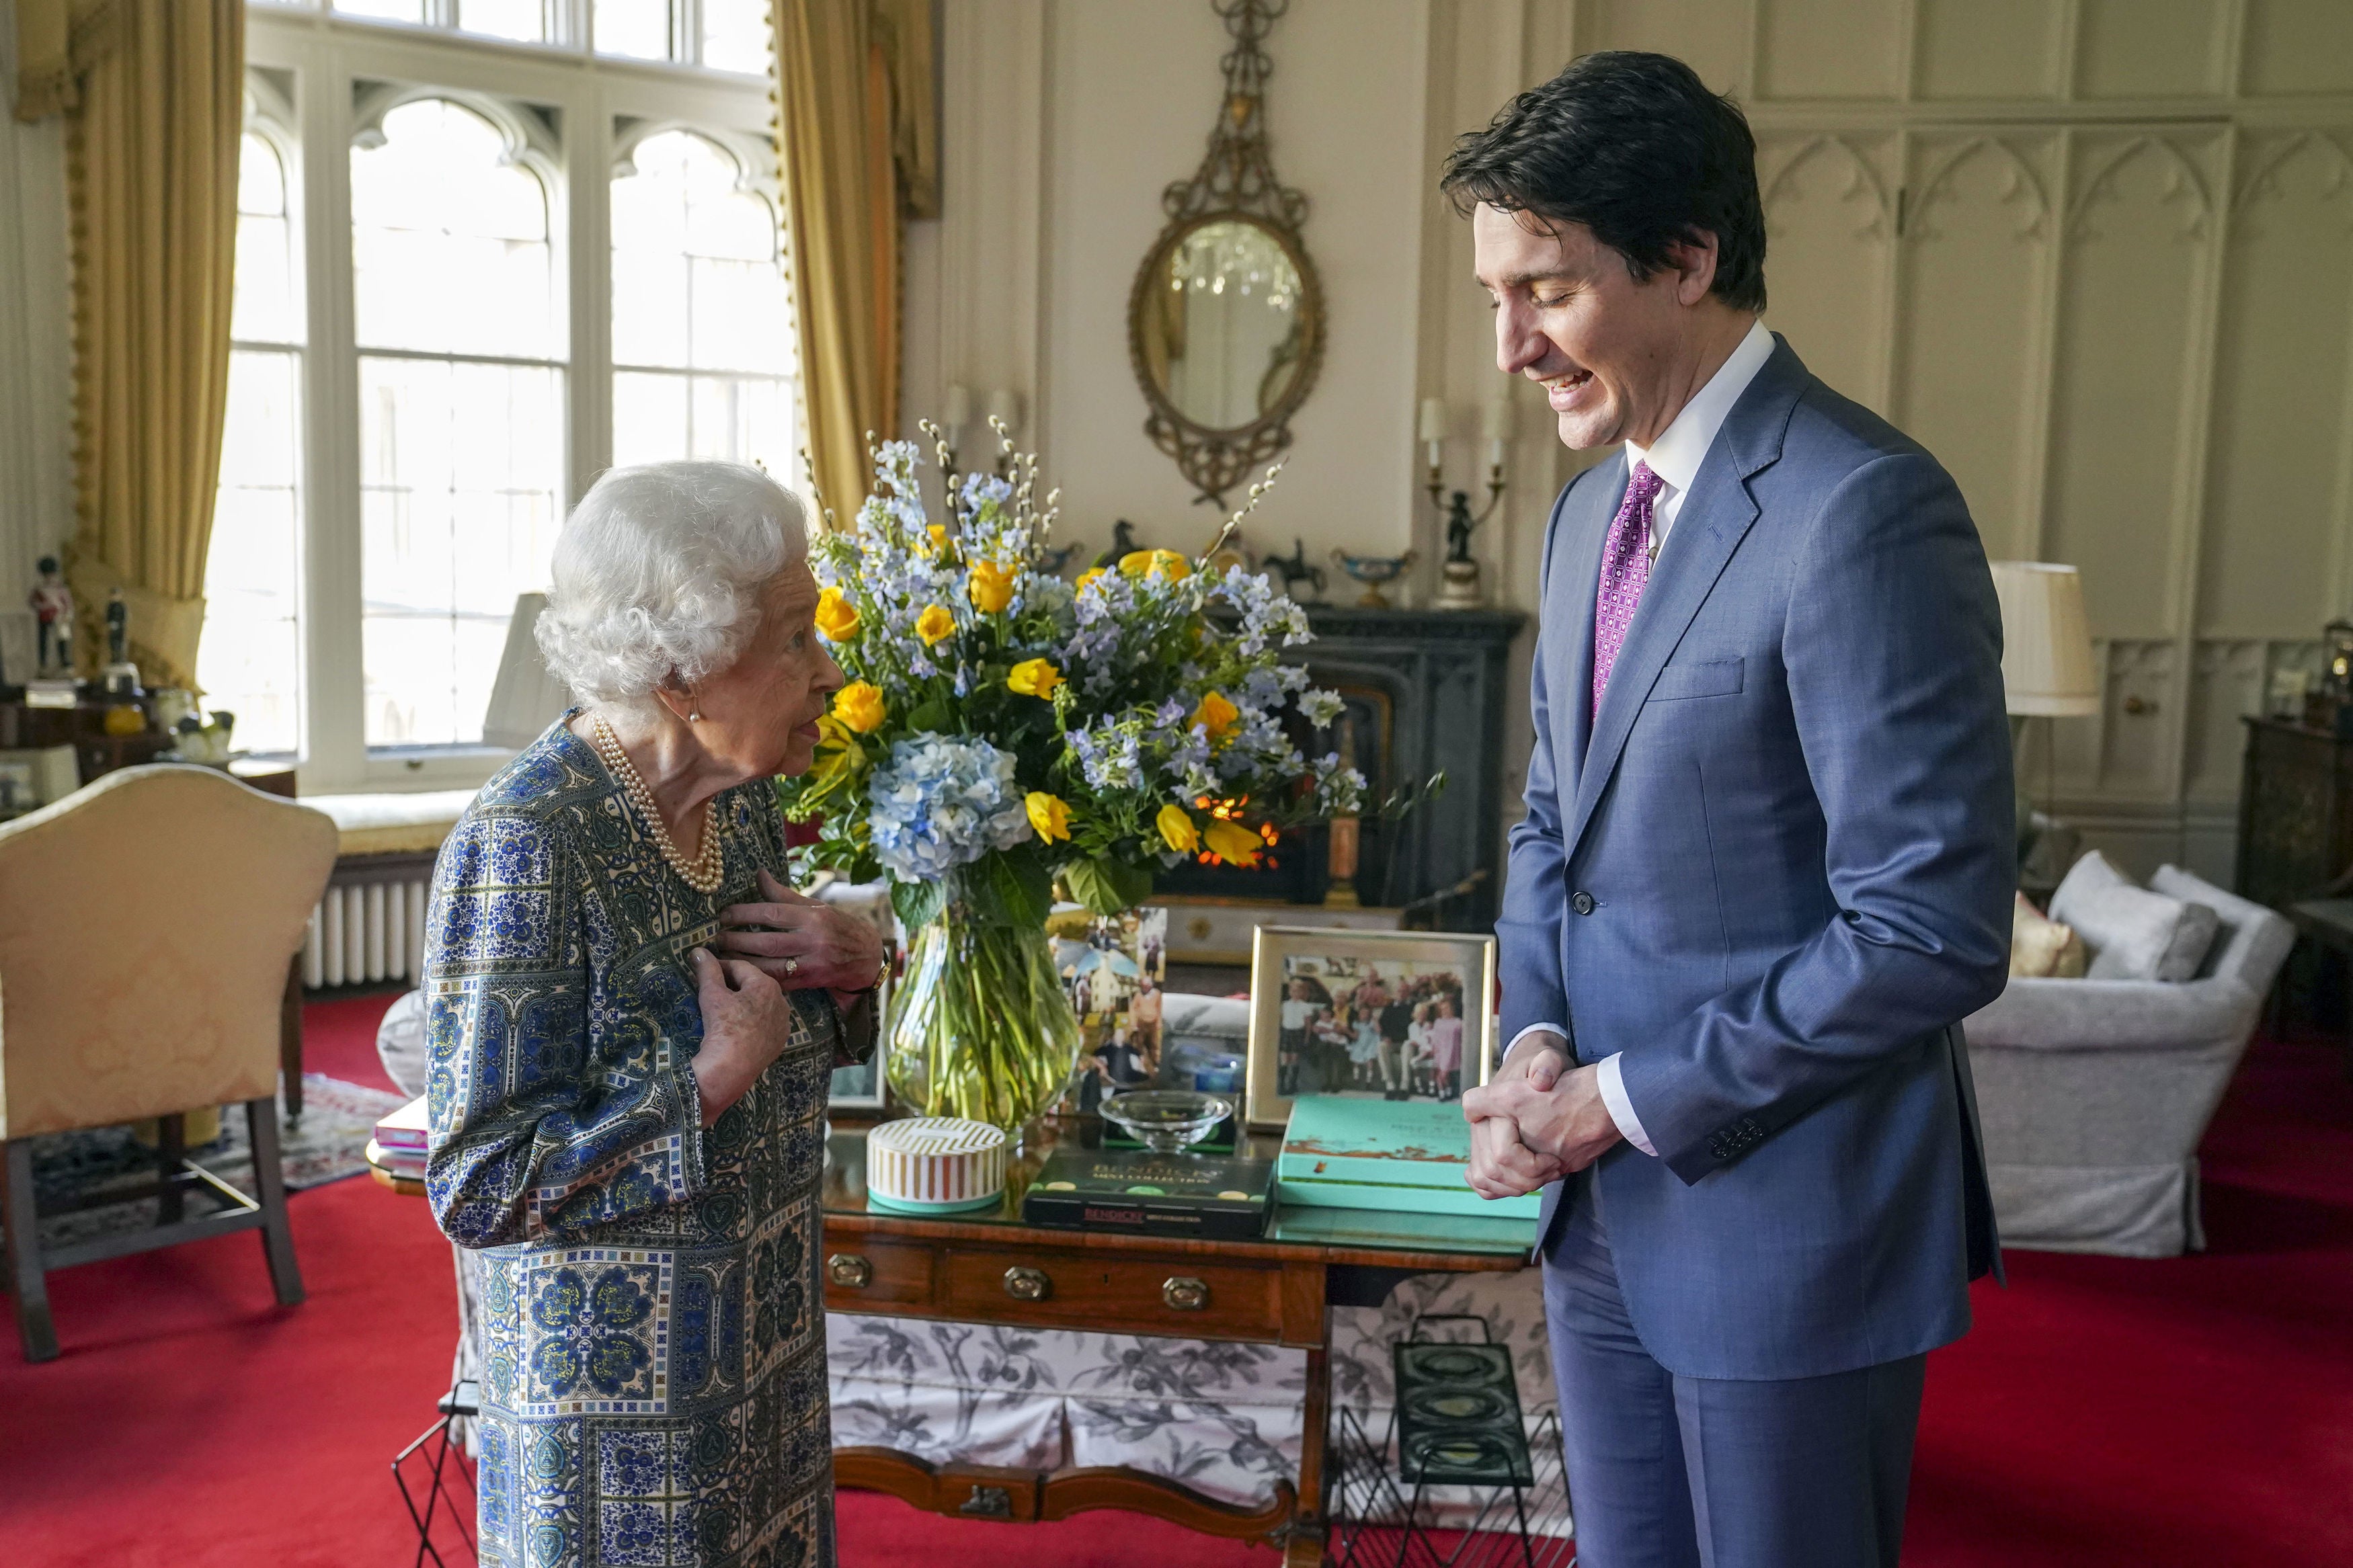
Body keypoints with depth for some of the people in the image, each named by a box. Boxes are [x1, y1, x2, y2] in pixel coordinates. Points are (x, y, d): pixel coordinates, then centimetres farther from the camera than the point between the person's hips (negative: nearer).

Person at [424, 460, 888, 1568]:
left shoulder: (738, 797, 0)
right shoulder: (525, 849, -24)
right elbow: (479, 1188, -22)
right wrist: (714, 1081, -26)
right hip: (610, 1386, -7)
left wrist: (849, 967, -7)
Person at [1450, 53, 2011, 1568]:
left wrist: (1629, 1100, -16)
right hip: (1604, 1208, 8)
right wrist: (1535, 1041, -2)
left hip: (1784, 1224, -7)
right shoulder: (1592, 510, 8)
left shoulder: (1864, 508, -20)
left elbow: (1935, 932, -23)